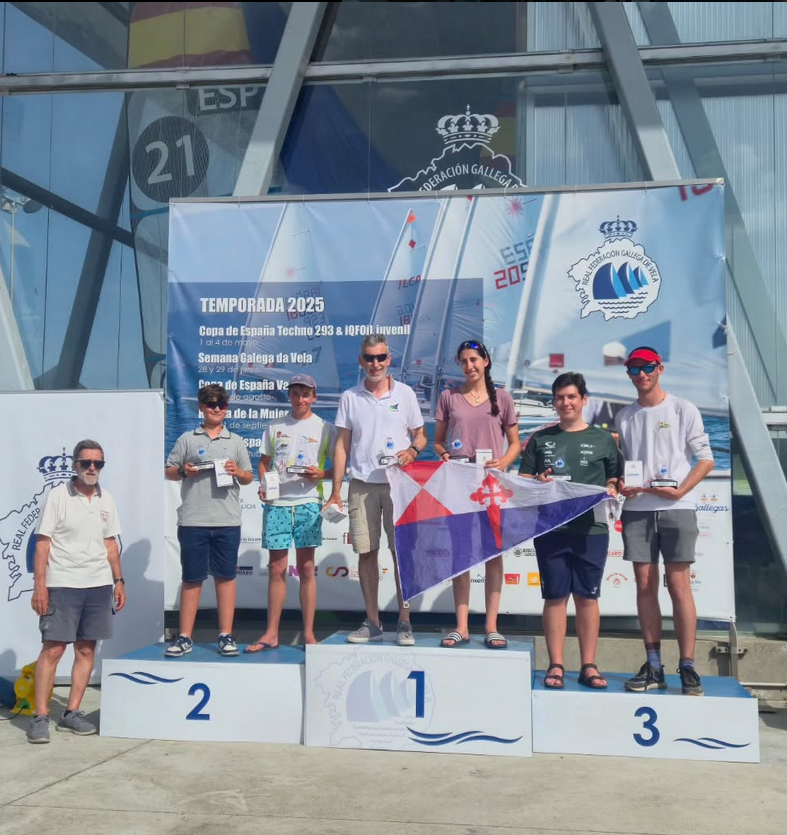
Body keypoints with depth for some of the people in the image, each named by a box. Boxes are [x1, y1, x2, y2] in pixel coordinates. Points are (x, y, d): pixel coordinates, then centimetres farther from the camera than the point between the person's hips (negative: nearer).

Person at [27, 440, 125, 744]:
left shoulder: (106, 500, 10)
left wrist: (119, 581, 12)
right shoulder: (57, 497, -5)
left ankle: (71, 713, 16)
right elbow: (42, 544, -7)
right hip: (62, 584, -5)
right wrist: (39, 586, -13)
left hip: (99, 585, 5)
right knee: (52, 649, -5)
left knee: (86, 650, 6)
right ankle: (40, 717, 2)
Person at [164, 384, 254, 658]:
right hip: (192, 520, -1)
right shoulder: (187, 439, 9)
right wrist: (183, 471, -9)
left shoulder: (236, 441, 12)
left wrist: (238, 471, -8)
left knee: (225, 576, 5)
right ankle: (185, 637, 13)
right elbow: (169, 471, 11)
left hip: (227, 521, 1)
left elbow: (249, 478, 13)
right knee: (192, 578, 6)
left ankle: (226, 635, 12)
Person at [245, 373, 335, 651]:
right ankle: (271, 633, 10)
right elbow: (264, 462, 17)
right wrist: (263, 485, -2)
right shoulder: (274, 428, 13)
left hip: (308, 503, -2)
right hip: (276, 503, 2)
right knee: (276, 568, 3)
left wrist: (321, 474, -13)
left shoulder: (325, 428, 6)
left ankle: (309, 633, 9)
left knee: (306, 568, 2)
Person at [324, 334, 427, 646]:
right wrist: (335, 492, 3)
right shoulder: (350, 397, 7)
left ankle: (404, 622, 8)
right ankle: (372, 622, 14)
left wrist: (412, 450, -14)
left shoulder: (405, 393, 5)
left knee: (402, 551, -2)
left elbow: (421, 435, 10)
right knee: (366, 552, 3)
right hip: (362, 484, 1)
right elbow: (342, 445, 7)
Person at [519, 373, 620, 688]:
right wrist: (538, 483, -9)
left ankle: (588, 665, 12)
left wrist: (612, 491, -11)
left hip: (591, 529, -1)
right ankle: (556, 664, 9)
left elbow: (615, 479, 11)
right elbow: (523, 480, 12)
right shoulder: (540, 439, 12)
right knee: (555, 596, 3)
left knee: (587, 596, 4)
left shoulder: (603, 439, 10)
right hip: (550, 528, 1)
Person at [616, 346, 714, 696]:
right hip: (637, 509, 3)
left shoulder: (683, 409, 3)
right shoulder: (625, 417, 13)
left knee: (678, 584, -6)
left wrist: (680, 491, -12)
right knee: (645, 585, 3)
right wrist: (621, 485, -4)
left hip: (676, 508, -3)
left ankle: (688, 668, 1)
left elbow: (705, 459, 1)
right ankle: (653, 666, 9)